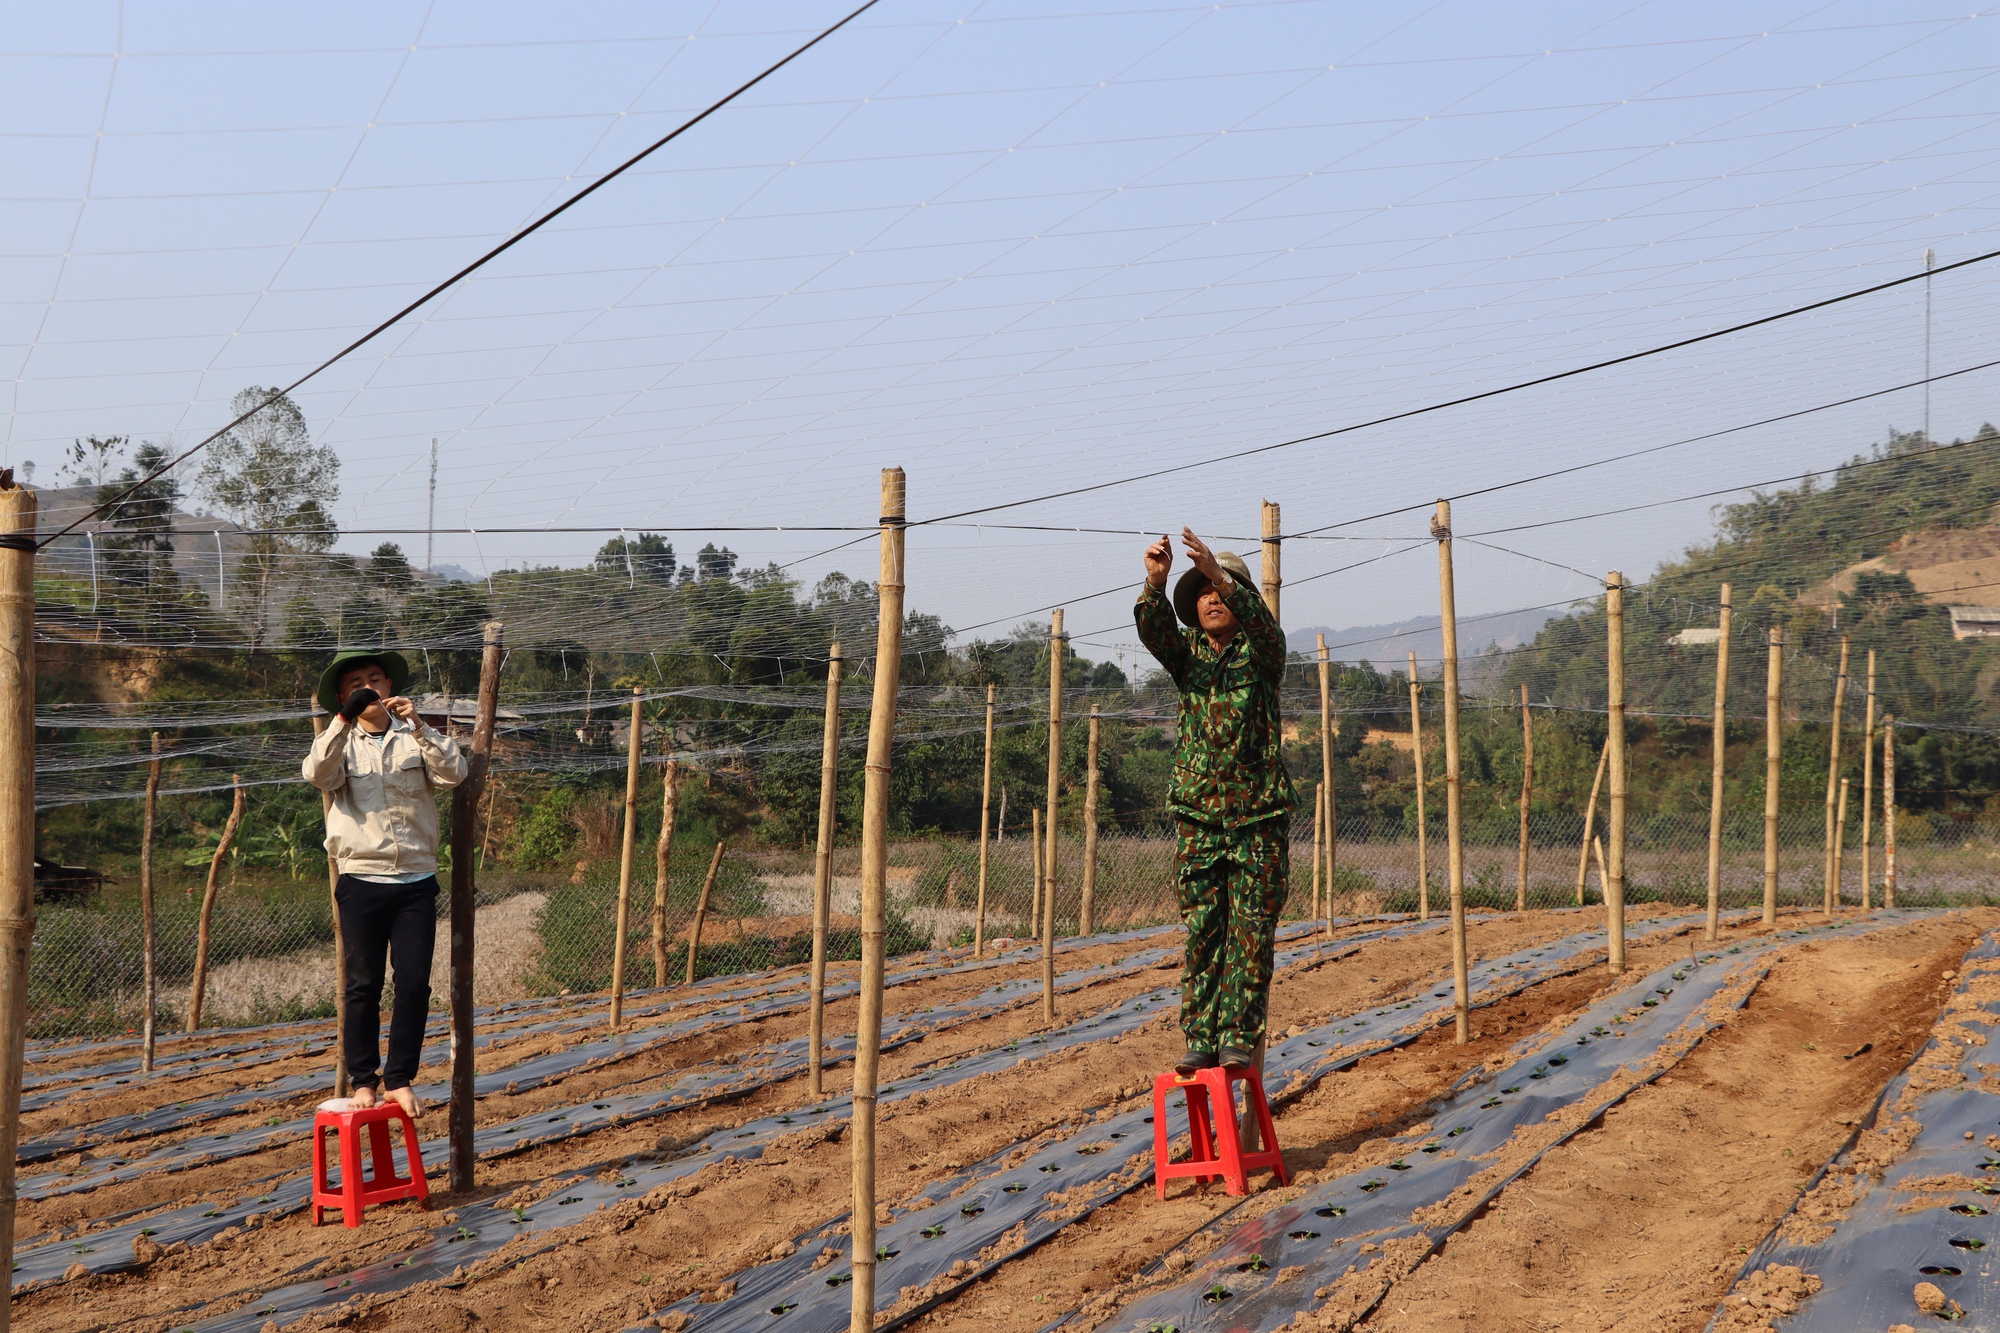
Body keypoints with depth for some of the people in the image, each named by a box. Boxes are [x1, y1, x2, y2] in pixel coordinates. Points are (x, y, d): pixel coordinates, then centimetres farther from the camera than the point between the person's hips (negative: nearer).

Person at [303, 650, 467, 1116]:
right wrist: (343, 721, -28)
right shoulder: (343, 743, 5)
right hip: (361, 881, -1)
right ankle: (362, 1081, 11)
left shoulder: (415, 738, 8)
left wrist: (418, 725, -19)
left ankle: (400, 1079, 8)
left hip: (417, 881, 1)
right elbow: (318, 773, -17)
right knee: (363, 985, 2)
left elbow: (454, 772, -9)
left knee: (414, 984, -2)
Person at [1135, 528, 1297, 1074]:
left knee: (1251, 933, -3)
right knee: (1202, 933, 2)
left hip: (1259, 815, -2)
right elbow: (1154, 628, -12)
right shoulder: (1186, 651, 9)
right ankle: (1200, 1038, 5)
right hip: (1198, 816, 2)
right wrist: (1156, 580, -32)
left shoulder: (1260, 651, 3)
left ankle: (1239, 1039, 1)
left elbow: (1263, 623, -20)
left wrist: (1222, 576, -36)